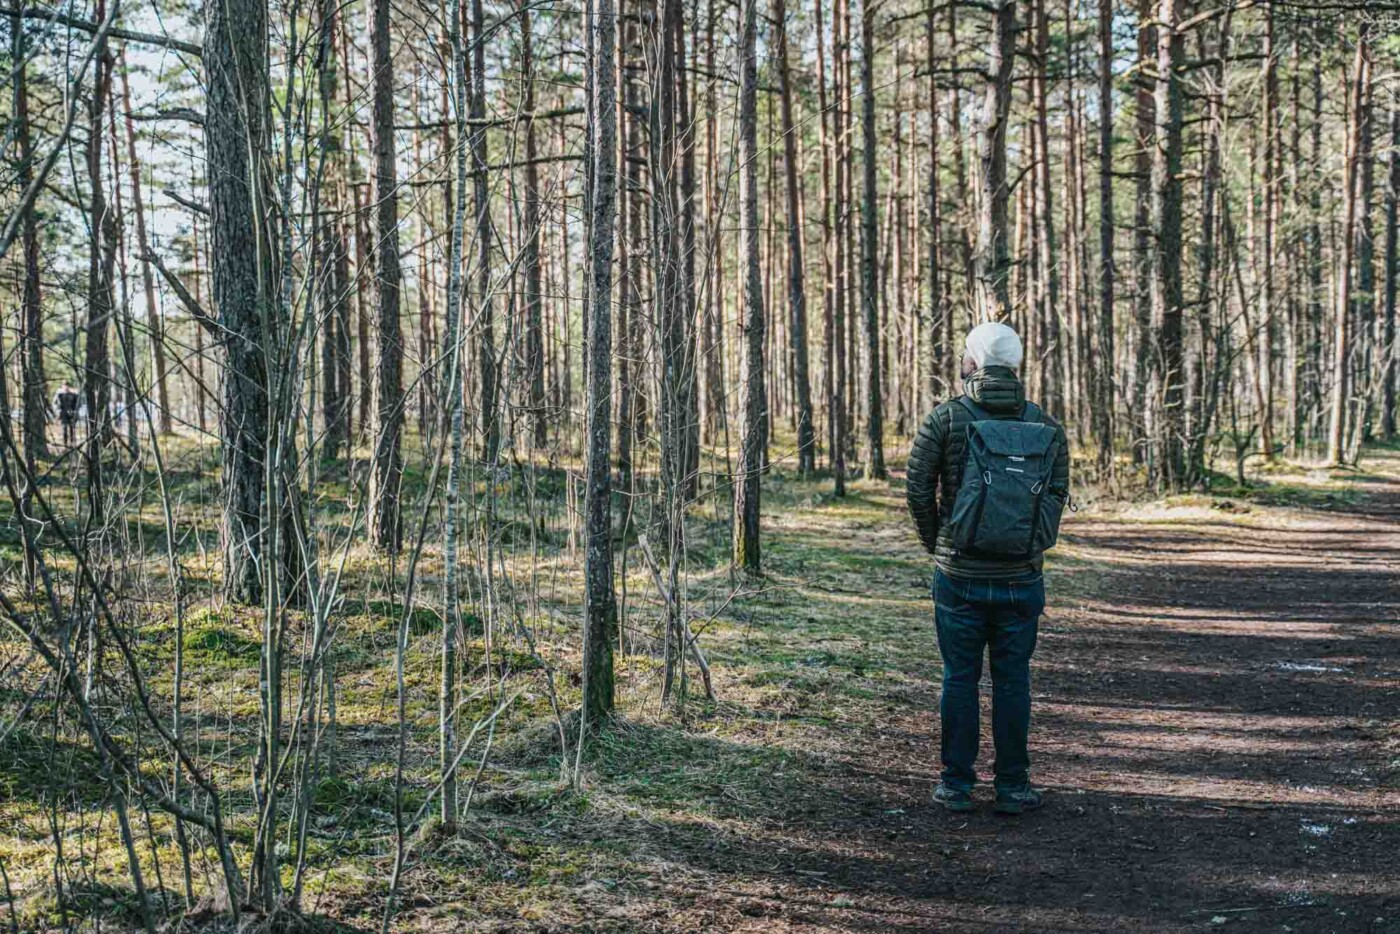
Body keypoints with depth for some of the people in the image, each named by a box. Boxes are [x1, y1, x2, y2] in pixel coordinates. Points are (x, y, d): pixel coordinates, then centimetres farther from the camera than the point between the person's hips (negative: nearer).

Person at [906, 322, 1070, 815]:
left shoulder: (945, 418, -6)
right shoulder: (1047, 427, 1)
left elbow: (919, 490, -4)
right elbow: (1057, 496, 2)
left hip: (959, 575, -1)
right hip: (1021, 579, 1)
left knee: (960, 678, 8)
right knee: (1013, 681, 9)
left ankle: (957, 784, 13)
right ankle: (1012, 786, 14)